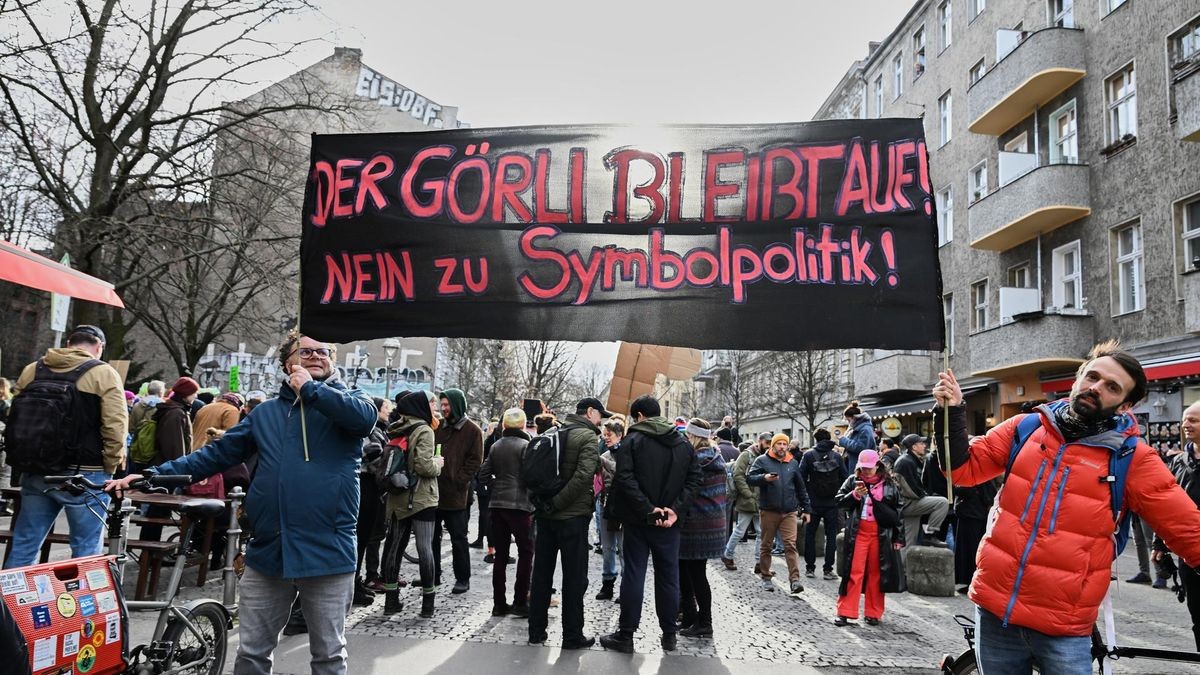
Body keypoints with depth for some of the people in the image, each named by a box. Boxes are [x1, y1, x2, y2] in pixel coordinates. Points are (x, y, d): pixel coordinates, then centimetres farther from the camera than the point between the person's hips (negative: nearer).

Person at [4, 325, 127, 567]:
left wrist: (24, 460, 20)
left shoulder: (32, 370, 11)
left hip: (35, 472, 5)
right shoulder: (103, 373, -7)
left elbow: (14, 420, 15)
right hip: (84, 474, -5)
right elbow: (115, 426, -14)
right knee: (86, 548, 3)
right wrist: (110, 467, -4)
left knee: (24, 543, 14)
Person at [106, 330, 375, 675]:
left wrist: (311, 389, -12)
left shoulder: (346, 400, 4)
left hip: (327, 552, -3)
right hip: (268, 550, 4)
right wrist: (151, 474, 4)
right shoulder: (266, 412, 15)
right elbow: (217, 454, 13)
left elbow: (365, 417, -20)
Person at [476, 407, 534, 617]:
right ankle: (520, 602, 1)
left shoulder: (496, 446, 9)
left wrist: (496, 488, 14)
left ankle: (499, 603, 13)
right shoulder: (525, 445, -8)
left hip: (497, 504, 6)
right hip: (519, 504, -6)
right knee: (526, 552, 4)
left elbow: (484, 475, 6)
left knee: (500, 554, 10)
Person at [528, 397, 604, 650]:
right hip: (573, 516, -7)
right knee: (574, 577, 4)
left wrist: (541, 502, 9)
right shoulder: (588, 436, -10)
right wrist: (557, 503, -18)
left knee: (541, 574, 13)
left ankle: (536, 631, 21)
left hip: (546, 515, 7)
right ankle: (572, 636, 10)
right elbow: (583, 475, -23)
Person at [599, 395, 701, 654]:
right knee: (668, 576, 11)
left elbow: (625, 479, -17)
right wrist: (675, 509, -8)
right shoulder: (684, 445, 7)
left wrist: (647, 509, -16)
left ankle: (626, 635, 8)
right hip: (669, 522, 3)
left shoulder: (632, 440, -6)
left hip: (638, 520, -3)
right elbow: (693, 480, -1)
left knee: (633, 575, 3)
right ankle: (669, 634, 18)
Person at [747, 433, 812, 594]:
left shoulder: (793, 463, 12)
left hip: (789, 511, 2)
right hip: (768, 511, -2)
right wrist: (764, 478, -28)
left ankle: (794, 579, -8)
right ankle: (766, 577, 20)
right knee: (765, 545, 8)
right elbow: (750, 477, -10)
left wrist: (806, 509, 16)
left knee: (791, 545, -7)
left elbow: (801, 488, 18)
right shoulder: (762, 460, 1)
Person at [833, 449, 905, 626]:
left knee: (876, 572, 7)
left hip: (881, 534, 1)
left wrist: (899, 537, 6)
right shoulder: (853, 481, 5)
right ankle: (845, 612, 2)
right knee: (853, 571, -2)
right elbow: (839, 501, 0)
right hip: (857, 532, -1)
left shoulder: (889, 485, 5)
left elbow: (897, 512, 8)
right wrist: (855, 495, -17)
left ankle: (873, 613, 18)